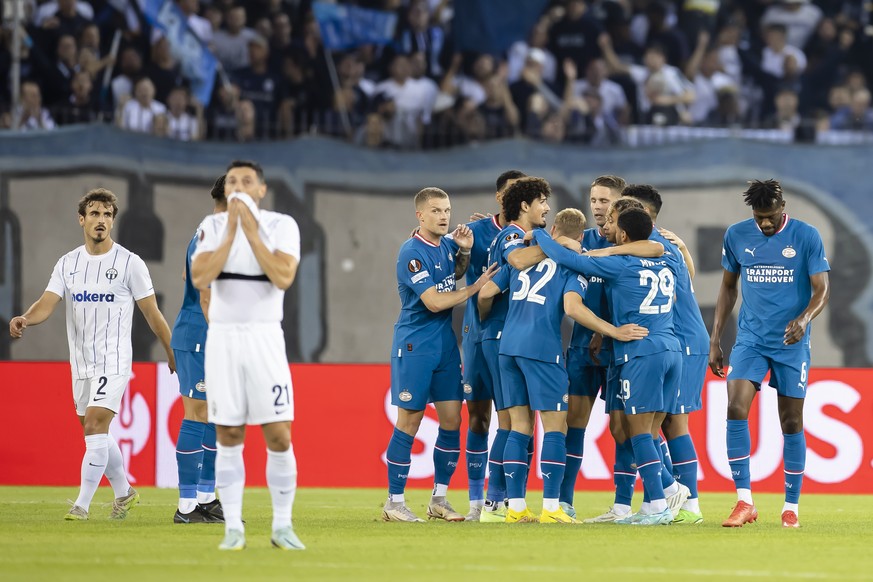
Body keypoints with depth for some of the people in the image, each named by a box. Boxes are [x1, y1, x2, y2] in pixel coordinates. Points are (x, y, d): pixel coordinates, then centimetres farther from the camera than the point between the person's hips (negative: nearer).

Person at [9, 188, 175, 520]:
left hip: (114, 361, -5)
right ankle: (124, 493, 31)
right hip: (81, 364, 5)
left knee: (95, 426, -17)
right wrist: (24, 319, -27)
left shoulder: (129, 263, -5)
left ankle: (82, 505, -15)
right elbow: (47, 304, -5)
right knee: (96, 434, 12)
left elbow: (152, 314, 0)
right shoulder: (68, 263, 5)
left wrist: (173, 354, 4)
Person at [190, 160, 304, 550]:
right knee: (228, 437, 1)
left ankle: (282, 527, 3)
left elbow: (283, 277, -15)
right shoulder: (212, 226, 5)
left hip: (264, 337, -1)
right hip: (222, 337, 1)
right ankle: (233, 528, 5)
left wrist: (251, 231, -15)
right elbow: (200, 278, -9)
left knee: (279, 436, -5)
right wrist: (231, 231, -12)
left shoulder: (282, 225, 0)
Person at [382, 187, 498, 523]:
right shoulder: (413, 253, -16)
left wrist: (465, 251, 6)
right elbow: (434, 302, -21)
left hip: (445, 344, 7)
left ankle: (439, 498, 14)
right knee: (409, 423, -3)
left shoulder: (446, 246, 7)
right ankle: (394, 502, 4)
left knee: (452, 421, 4)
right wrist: (477, 287, -14)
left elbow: (456, 274, 28)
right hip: (414, 347, -7)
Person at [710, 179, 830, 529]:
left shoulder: (807, 237, -6)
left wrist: (804, 318, -30)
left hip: (791, 343, -2)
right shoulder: (736, 235, 2)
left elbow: (821, 290, -9)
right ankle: (744, 502, -13)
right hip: (750, 340, 2)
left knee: (791, 423, 3)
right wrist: (715, 340, 10)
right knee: (735, 410, -16)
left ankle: (791, 507, 14)